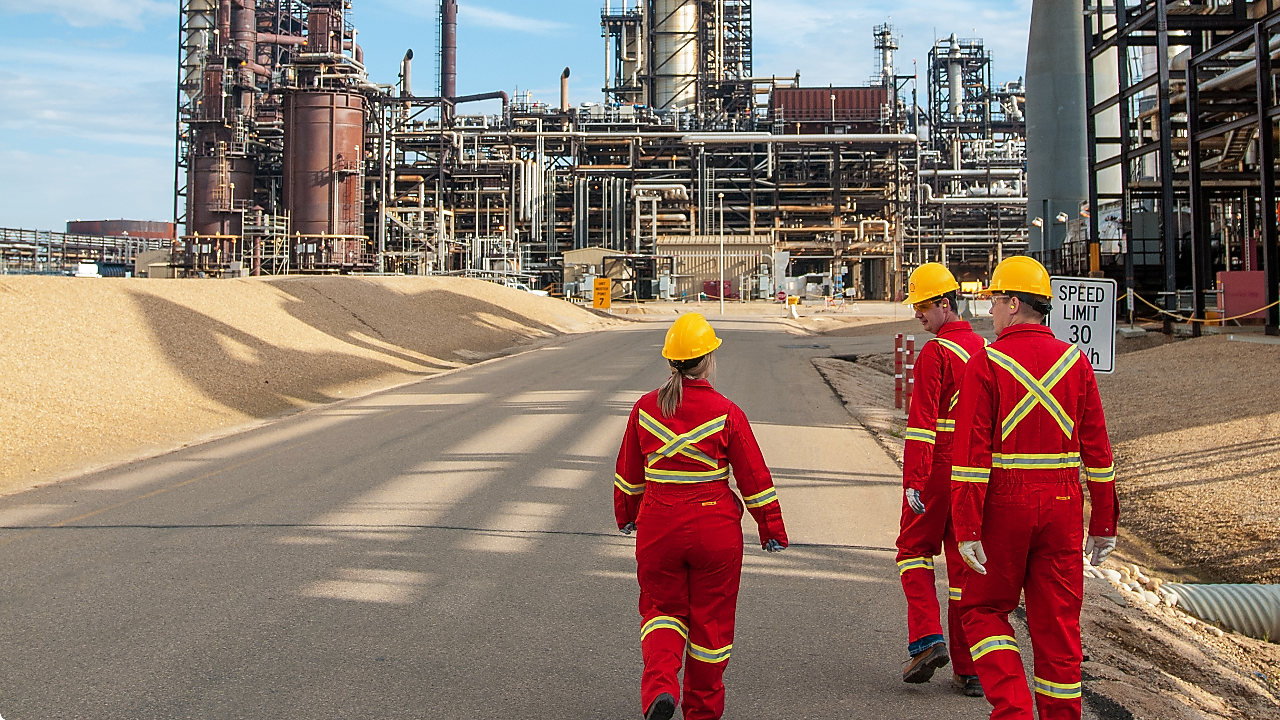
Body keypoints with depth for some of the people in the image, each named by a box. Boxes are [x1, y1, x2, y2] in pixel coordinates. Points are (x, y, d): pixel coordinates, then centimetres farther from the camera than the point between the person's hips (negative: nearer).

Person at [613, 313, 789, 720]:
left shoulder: (645, 408, -2)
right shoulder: (725, 413, -11)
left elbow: (629, 475, 10)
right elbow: (754, 478, -6)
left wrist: (627, 515, 27)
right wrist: (772, 530, 5)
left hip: (658, 526, 2)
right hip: (715, 527, -2)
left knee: (662, 607, 17)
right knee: (711, 617, 14)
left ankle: (659, 686, -8)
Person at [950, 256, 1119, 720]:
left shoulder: (986, 363, -7)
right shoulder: (1074, 361, 4)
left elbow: (971, 452, -13)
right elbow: (1097, 449, 5)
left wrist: (967, 528, -12)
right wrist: (1104, 522, 11)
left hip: (1004, 506, -3)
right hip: (1063, 506, 3)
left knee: (984, 608, 12)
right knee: (1057, 621, 9)